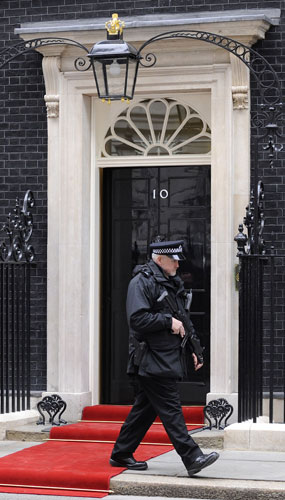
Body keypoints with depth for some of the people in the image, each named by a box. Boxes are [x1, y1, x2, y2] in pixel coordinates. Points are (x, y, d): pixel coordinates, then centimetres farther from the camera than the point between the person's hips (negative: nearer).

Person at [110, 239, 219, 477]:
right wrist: (169, 321, -17)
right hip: (152, 360, -9)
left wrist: (193, 349, 18)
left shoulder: (172, 283, 18)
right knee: (170, 408, -10)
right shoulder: (141, 282, -11)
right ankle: (192, 458, -14)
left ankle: (121, 454, 21)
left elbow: (183, 319, 25)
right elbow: (138, 319, -21)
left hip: (168, 358, 9)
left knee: (145, 408, 13)